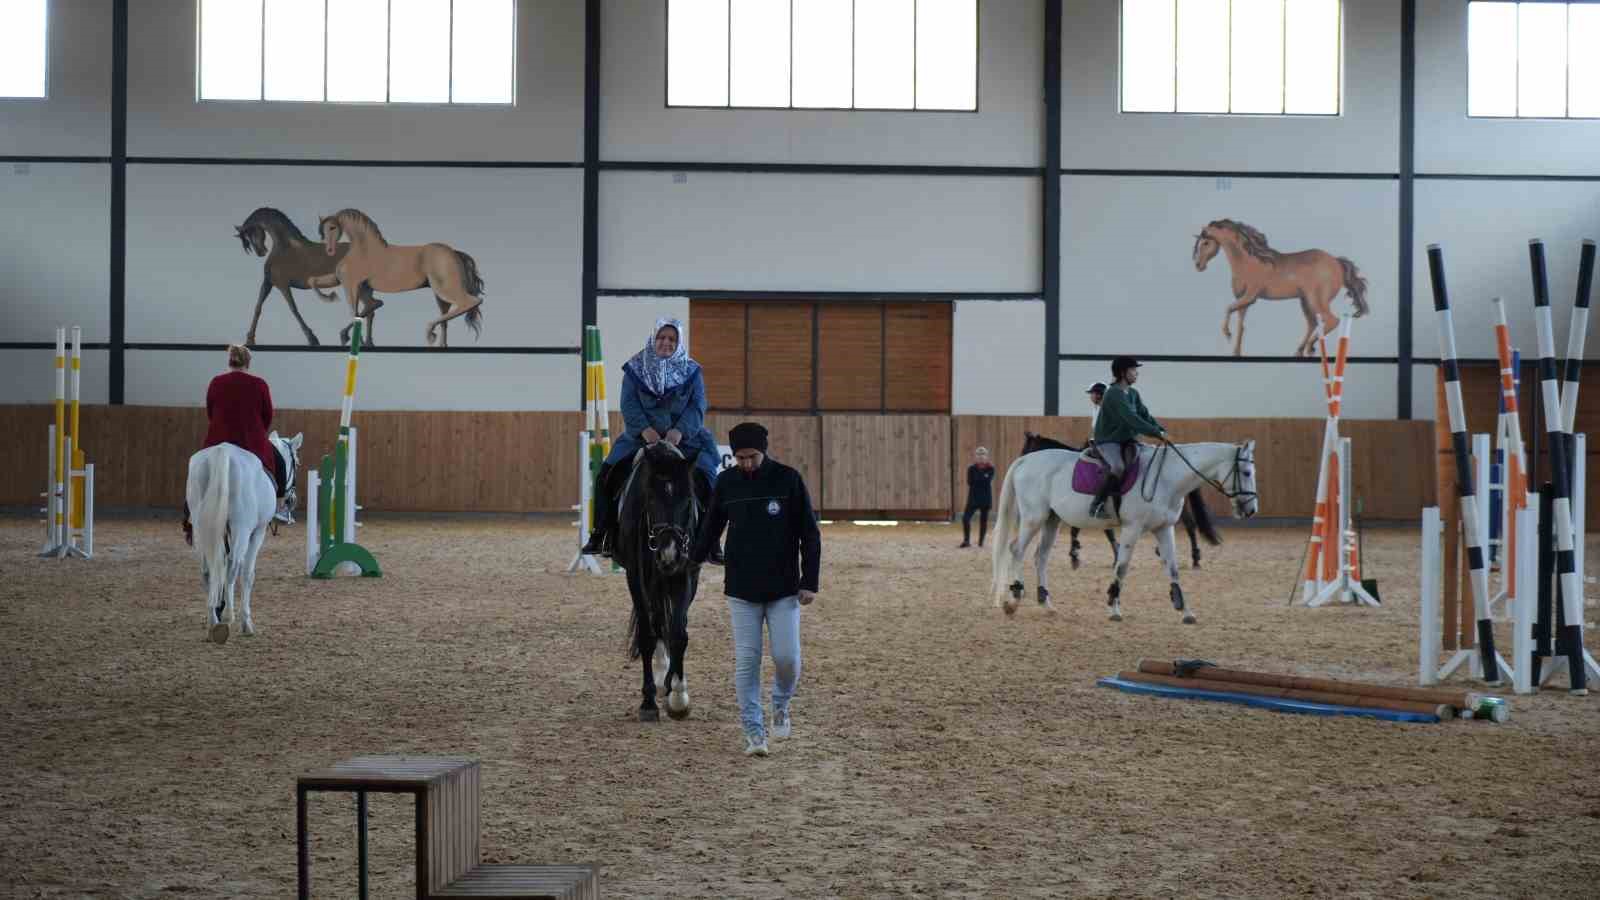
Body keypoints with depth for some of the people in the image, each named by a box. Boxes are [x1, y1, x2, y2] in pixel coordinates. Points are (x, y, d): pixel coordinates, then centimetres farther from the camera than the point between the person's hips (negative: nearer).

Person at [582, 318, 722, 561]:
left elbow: (697, 406, -4)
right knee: (606, 475, -12)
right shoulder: (635, 369, 5)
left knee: (706, 481, -17)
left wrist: (679, 431, -21)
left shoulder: (692, 371, 6)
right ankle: (601, 534, -2)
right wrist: (645, 429, -22)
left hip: (683, 436, 0)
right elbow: (629, 404, -4)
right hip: (642, 436, 1)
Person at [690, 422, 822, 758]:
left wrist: (810, 582, -6)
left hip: (784, 589, -2)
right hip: (742, 591, 2)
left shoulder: (789, 479, -5)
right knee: (746, 661, -1)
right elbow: (711, 528, 12)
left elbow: (810, 534, -2)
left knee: (787, 657, -5)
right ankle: (754, 732, 6)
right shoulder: (726, 482, 1)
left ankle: (781, 706, 24)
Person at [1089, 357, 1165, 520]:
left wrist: (1161, 430, -8)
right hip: (1108, 440, -9)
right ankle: (1097, 505, -24)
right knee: (1119, 467, -34)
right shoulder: (1114, 394, -18)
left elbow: (1145, 415, 8)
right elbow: (1131, 419, -27)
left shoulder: (1133, 394, 11)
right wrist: (1156, 432, -29)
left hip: (1127, 439, 9)